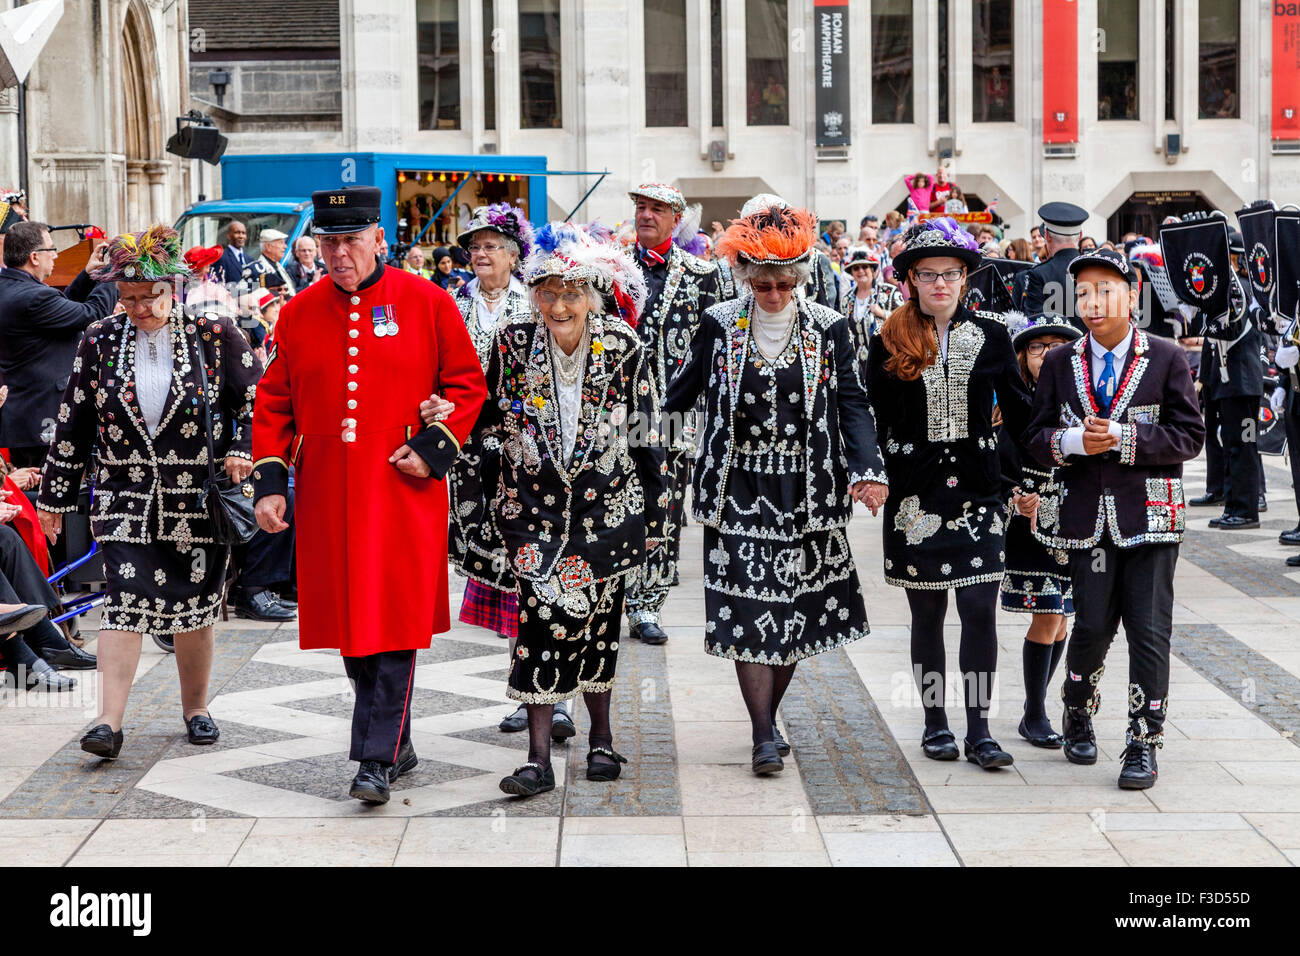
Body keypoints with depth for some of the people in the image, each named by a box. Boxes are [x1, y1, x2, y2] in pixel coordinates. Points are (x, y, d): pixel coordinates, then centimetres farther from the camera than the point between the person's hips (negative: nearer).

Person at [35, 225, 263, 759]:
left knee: (195, 607, 8)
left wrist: (243, 449, -11)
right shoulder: (101, 341, 3)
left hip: (197, 496, 0)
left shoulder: (214, 335, -2)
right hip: (125, 495, 0)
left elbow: (254, 400, 6)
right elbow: (73, 423, 8)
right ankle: (110, 722, -10)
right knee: (124, 603, -9)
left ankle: (195, 708, 25)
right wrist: (55, 495, 10)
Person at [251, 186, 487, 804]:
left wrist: (433, 448, -9)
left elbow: (468, 383, 4)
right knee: (349, 623, 8)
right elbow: (274, 404, 10)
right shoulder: (298, 314, 7)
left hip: (403, 493, -3)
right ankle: (397, 744, 23)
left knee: (394, 623, -7)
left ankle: (377, 759, -2)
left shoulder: (428, 304, 0)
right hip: (327, 497, 3)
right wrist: (270, 482, 1)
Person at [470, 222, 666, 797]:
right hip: (535, 505, 0)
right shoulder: (512, 344, -5)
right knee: (544, 615, -9)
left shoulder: (625, 351, -7)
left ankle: (601, 736, 27)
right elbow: (491, 417, 7)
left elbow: (647, 439, -1)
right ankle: (539, 758, -6)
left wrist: (653, 518, 1)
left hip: (607, 506, 0)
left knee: (597, 616, 7)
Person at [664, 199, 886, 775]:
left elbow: (851, 403, -4)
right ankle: (764, 736, -2)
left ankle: (768, 715, 25)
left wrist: (865, 469, -18)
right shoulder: (720, 324, 0)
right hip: (739, 488, -1)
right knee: (748, 608, -6)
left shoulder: (829, 329, 0)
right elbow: (685, 392, 10)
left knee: (796, 611, 7)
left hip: (804, 491, 1)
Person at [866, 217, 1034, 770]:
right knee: (927, 613, 7)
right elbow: (873, 420, 3)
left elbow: (1019, 412, 10)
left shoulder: (992, 337, 5)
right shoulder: (889, 344, 2)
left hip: (977, 489, 0)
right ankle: (935, 723, 19)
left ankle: (979, 730, 1)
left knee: (980, 610, -6)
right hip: (916, 491, 0)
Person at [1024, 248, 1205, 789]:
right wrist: (1073, 442, -14)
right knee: (1092, 625, 3)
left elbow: (1190, 435, -4)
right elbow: (1036, 439, 8)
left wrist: (1125, 438, -16)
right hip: (1088, 516, 2)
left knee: (1149, 630, -4)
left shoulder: (1167, 359, 1)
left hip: (1149, 514, -2)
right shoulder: (1060, 363, 8)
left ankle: (1143, 744, 5)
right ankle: (1078, 718, 30)